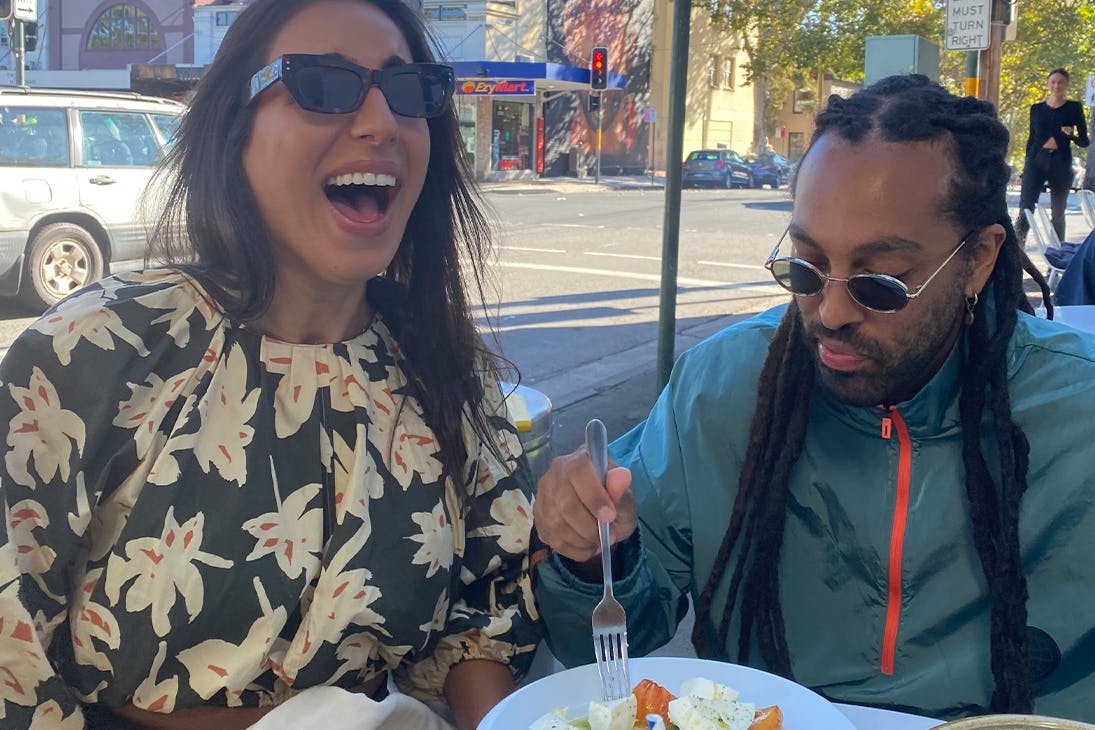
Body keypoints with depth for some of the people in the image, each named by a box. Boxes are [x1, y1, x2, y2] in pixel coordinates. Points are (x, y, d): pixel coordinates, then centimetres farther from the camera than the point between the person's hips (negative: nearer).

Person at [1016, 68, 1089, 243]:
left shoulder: (1073, 108, 5)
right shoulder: (1037, 109, 10)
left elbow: (1085, 141, 5)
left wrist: (1071, 135, -15)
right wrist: (1026, 164, 12)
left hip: (1061, 164, -1)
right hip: (1037, 161, 1)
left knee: (1058, 214, 6)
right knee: (1025, 210, -13)